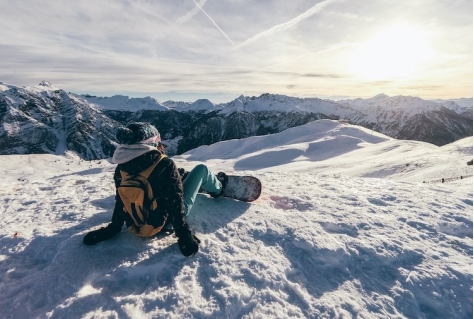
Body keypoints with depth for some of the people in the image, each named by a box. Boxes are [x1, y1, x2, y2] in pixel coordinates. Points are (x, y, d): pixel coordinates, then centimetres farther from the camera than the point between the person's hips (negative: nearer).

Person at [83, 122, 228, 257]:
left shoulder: (121, 167, -11)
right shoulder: (165, 165, -29)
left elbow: (120, 202, 1)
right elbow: (175, 203, -26)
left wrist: (113, 227, 16)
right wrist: (185, 237, -16)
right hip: (167, 221, -5)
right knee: (201, 169, 6)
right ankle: (217, 188, 35)